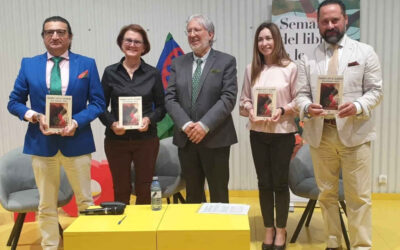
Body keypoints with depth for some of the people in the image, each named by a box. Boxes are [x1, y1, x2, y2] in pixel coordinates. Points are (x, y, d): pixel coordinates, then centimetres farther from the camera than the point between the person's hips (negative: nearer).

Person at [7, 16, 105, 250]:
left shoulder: (87, 64, 1)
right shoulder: (28, 64, 5)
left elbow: (98, 102, -1)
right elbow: (14, 102, 7)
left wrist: (76, 122, -17)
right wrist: (35, 116, -13)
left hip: (77, 141, -1)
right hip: (41, 142, 1)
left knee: (85, 201, 9)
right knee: (46, 205, 11)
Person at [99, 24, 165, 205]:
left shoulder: (153, 74, 3)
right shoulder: (110, 73, 3)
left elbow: (161, 106, 7)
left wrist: (149, 119, -13)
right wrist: (111, 123, -13)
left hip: (146, 139, 0)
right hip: (116, 139, 0)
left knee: (144, 189, 7)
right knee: (120, 190, 8)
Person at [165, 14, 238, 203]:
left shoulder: (226, 61, 0)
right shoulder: (178, 63, 10)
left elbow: (228, 98, -10)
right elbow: (170, 98, 3)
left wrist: (205, 125, -19)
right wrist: (185, 124, -13)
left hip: (215, 138, -3)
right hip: (186, 139, 3)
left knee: (219, 195, 6)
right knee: (193, 194, 14)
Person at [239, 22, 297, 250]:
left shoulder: (290, 68, -5)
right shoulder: (251, 69, 5)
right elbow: (244, 100, 8)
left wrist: (283, 110, -19)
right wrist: (250, 110, -12)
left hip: (283, 133, -3)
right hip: (258, 133, 3)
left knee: (280, 182, 6)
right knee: (264, 182, 10)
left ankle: (281, 231, 24)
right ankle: (269, 229, 26)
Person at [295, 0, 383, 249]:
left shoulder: (365, 52, 4)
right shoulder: (309, 58, 10)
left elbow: (375, 90, 0)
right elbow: (301, 94, 5)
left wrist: (358, 106, -20)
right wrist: (307, 107, -18)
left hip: (355, 133, -2)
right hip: (320, 134, 3)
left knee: (359, 196, 1)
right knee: (327, 193, 11)